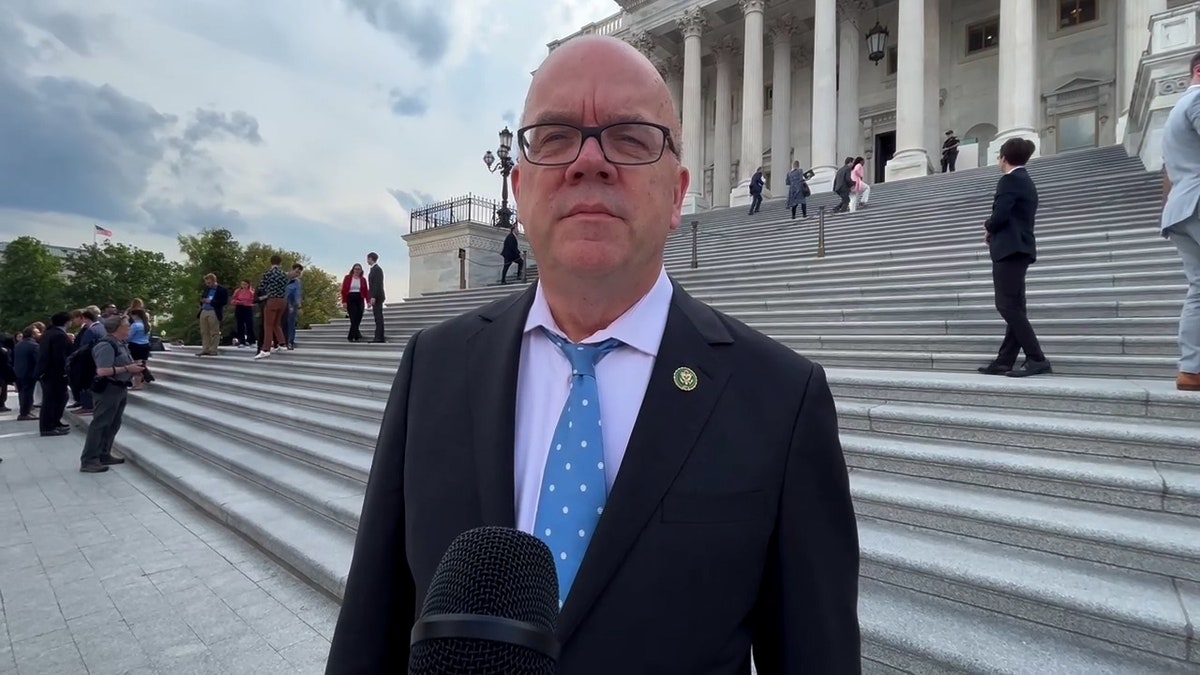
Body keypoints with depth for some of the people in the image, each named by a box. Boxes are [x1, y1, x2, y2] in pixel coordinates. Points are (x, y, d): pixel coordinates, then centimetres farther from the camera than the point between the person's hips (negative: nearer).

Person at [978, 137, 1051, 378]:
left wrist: (988, 227, 0)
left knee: (1007, 305, -12)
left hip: (1009, 250, -10)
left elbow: (999, 216, -20)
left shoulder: (1009, 180, -10)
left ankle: (1037, 359, -15)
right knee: (1014, 307, 7)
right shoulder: (1026, 182, 20)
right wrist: (993, 230, 8)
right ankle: (1004, 361, 11)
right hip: (1020, 248, 10)